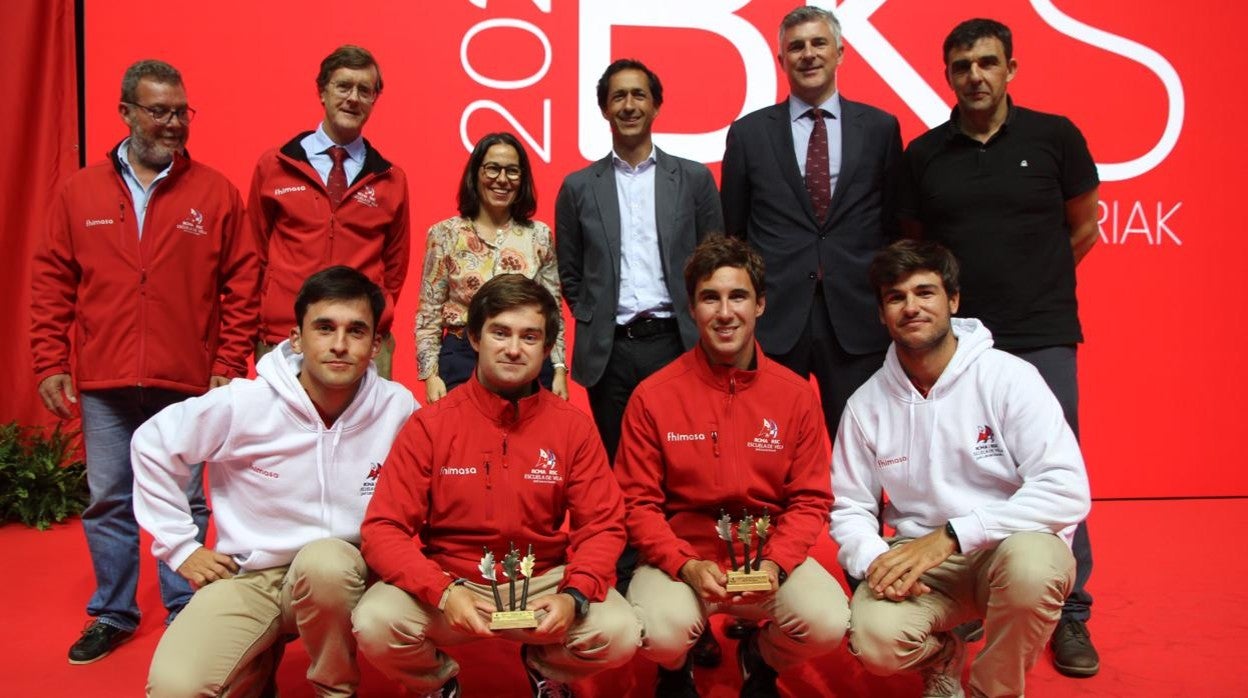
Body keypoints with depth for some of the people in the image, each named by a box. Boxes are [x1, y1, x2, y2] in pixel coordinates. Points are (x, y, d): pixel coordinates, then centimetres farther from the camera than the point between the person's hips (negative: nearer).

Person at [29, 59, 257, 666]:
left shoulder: (215, 193, 0)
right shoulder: (79, 192, 7)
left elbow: (242, 287, 0)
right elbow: (49, 284, 8)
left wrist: (229, 368, -4)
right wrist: (50, 364, 2)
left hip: (186, 385, -2)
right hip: (102, 386, 2)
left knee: (184, 504, 8)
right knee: (107, 504, 12)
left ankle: (186, 614, 23)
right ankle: (112, 615, 29)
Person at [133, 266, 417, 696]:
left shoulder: (399, 409, -11)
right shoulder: (242, 404, -14)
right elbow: (152, 444, 2)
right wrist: (180, 546, 2)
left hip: (341, 577, 0)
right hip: (249, 576, 1)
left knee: (324, 560, -36)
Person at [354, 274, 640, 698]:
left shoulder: (574, 427, -4)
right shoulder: (430, 425, -7)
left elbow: (603, 526, -4)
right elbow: (383, 529, -10)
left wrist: (573, 595, -24)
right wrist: (443, 592, -27)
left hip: (542, 583, 1)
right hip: (450, 583, 0)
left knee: (619, 633, -25)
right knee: (374, 624, -28)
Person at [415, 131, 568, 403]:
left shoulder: (539, 235, 4)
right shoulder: (444, 234, 0)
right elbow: (429, 313, 1)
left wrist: (559, 371, 1)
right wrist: (430, 375, -5)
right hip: (462, 360, -1)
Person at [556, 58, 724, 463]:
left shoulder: (694, 178, 5)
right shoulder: (578, 186, 7)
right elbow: (569, 273, 11)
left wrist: (698, 328, 1)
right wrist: (592, 320, 2)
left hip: (675, 343, 0)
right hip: (607, 350, 1)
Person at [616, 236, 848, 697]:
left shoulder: (795, 394, -1)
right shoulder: (652, 396, -6)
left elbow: (811, 499, 1)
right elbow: (638, 503, -3)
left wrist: (774, 564, -16)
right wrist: (687, 566, -18)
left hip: (771, 554, 2)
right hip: (679, 556, -1)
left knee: (828, 622, -26)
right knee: (661, 632, -31)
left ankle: (761, 660, 13)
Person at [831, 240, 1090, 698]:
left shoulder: (1008, 377, -11)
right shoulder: (867, 403, 0)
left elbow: (1067, 490, -19)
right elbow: (850, 509, 6)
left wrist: (952, 535, -25)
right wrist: (874, 560, -17)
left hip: (1011, 545, -1)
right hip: (922, 561, 2)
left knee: (1029, 562, -36)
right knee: (874, 635, -27)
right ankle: (941, 657, 14)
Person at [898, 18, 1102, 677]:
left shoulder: (1054, 136, 1)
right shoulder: (923, 154, 4)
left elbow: (1083, 228, 10)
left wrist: (1033, 286, 10)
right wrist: (957, 292, 5)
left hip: (1042, 338, -1)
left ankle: (1070, 617, 18)